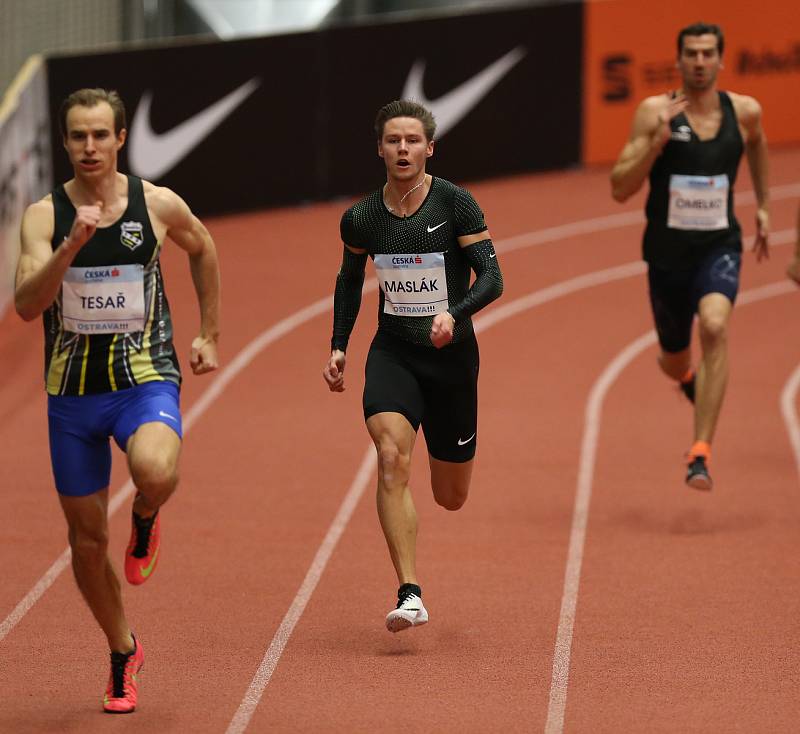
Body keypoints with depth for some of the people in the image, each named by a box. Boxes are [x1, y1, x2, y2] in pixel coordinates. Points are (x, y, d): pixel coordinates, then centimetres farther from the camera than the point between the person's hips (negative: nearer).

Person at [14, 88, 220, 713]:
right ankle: (124, 653, 30)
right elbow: (27, 304, -17)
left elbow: (203, 250, 18)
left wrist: (210, 335, 19)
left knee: (155, 472, -35)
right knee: (87, 538, 8)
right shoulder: (45, 215, -5)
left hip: (145, 378, -2)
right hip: (72, 388, 2)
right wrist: (72, 245, -30)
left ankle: (145, 520, 3)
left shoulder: (158, 205, -3)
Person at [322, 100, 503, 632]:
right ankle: (410, 595, -26)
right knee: (392, 459, -25)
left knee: (451, 498, 9)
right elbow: (350, 279, 18)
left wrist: (454, 313, -30)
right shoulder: (361, 219, -2)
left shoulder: (456, 204, -11)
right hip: (392, 353, 1)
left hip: (451, 354, -1)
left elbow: (492, 278, -12)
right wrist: (339, 346, 11)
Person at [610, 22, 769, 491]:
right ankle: (691, 380, 58)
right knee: (675, 363, 16)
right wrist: (657, 142, -25)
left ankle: (701, 453, -29)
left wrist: (764, 205, 25)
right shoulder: (655, 112, -9)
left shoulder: (744, 112, -1)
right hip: (667, 252, 1)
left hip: (719, 246, 0)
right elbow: (620, 189, -12)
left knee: (715, 328, -30)